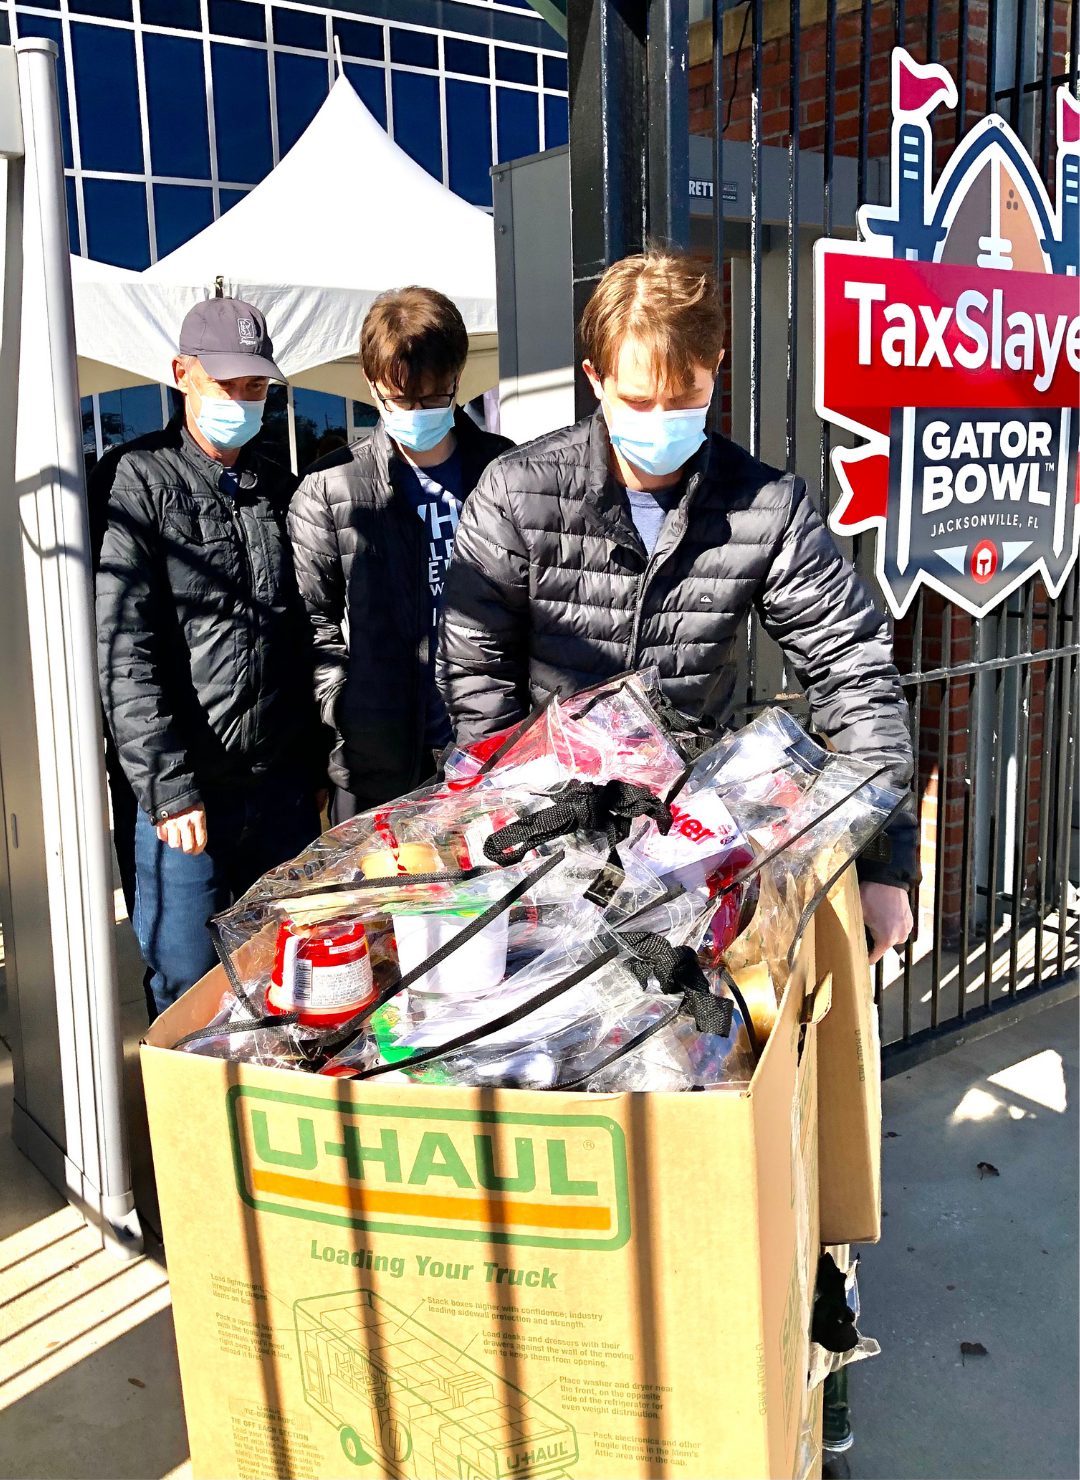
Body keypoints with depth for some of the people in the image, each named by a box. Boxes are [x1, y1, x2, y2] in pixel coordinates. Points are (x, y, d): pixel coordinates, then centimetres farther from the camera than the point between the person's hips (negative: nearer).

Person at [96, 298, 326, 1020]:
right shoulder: (138, 482, -4)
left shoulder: (281, 489, 13)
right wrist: (169, 787, -17)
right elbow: (124, 651, -12)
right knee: (186, 994, 4)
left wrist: (318, 766, 12)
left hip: (285, 790, 5)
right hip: (188, 796, -5)